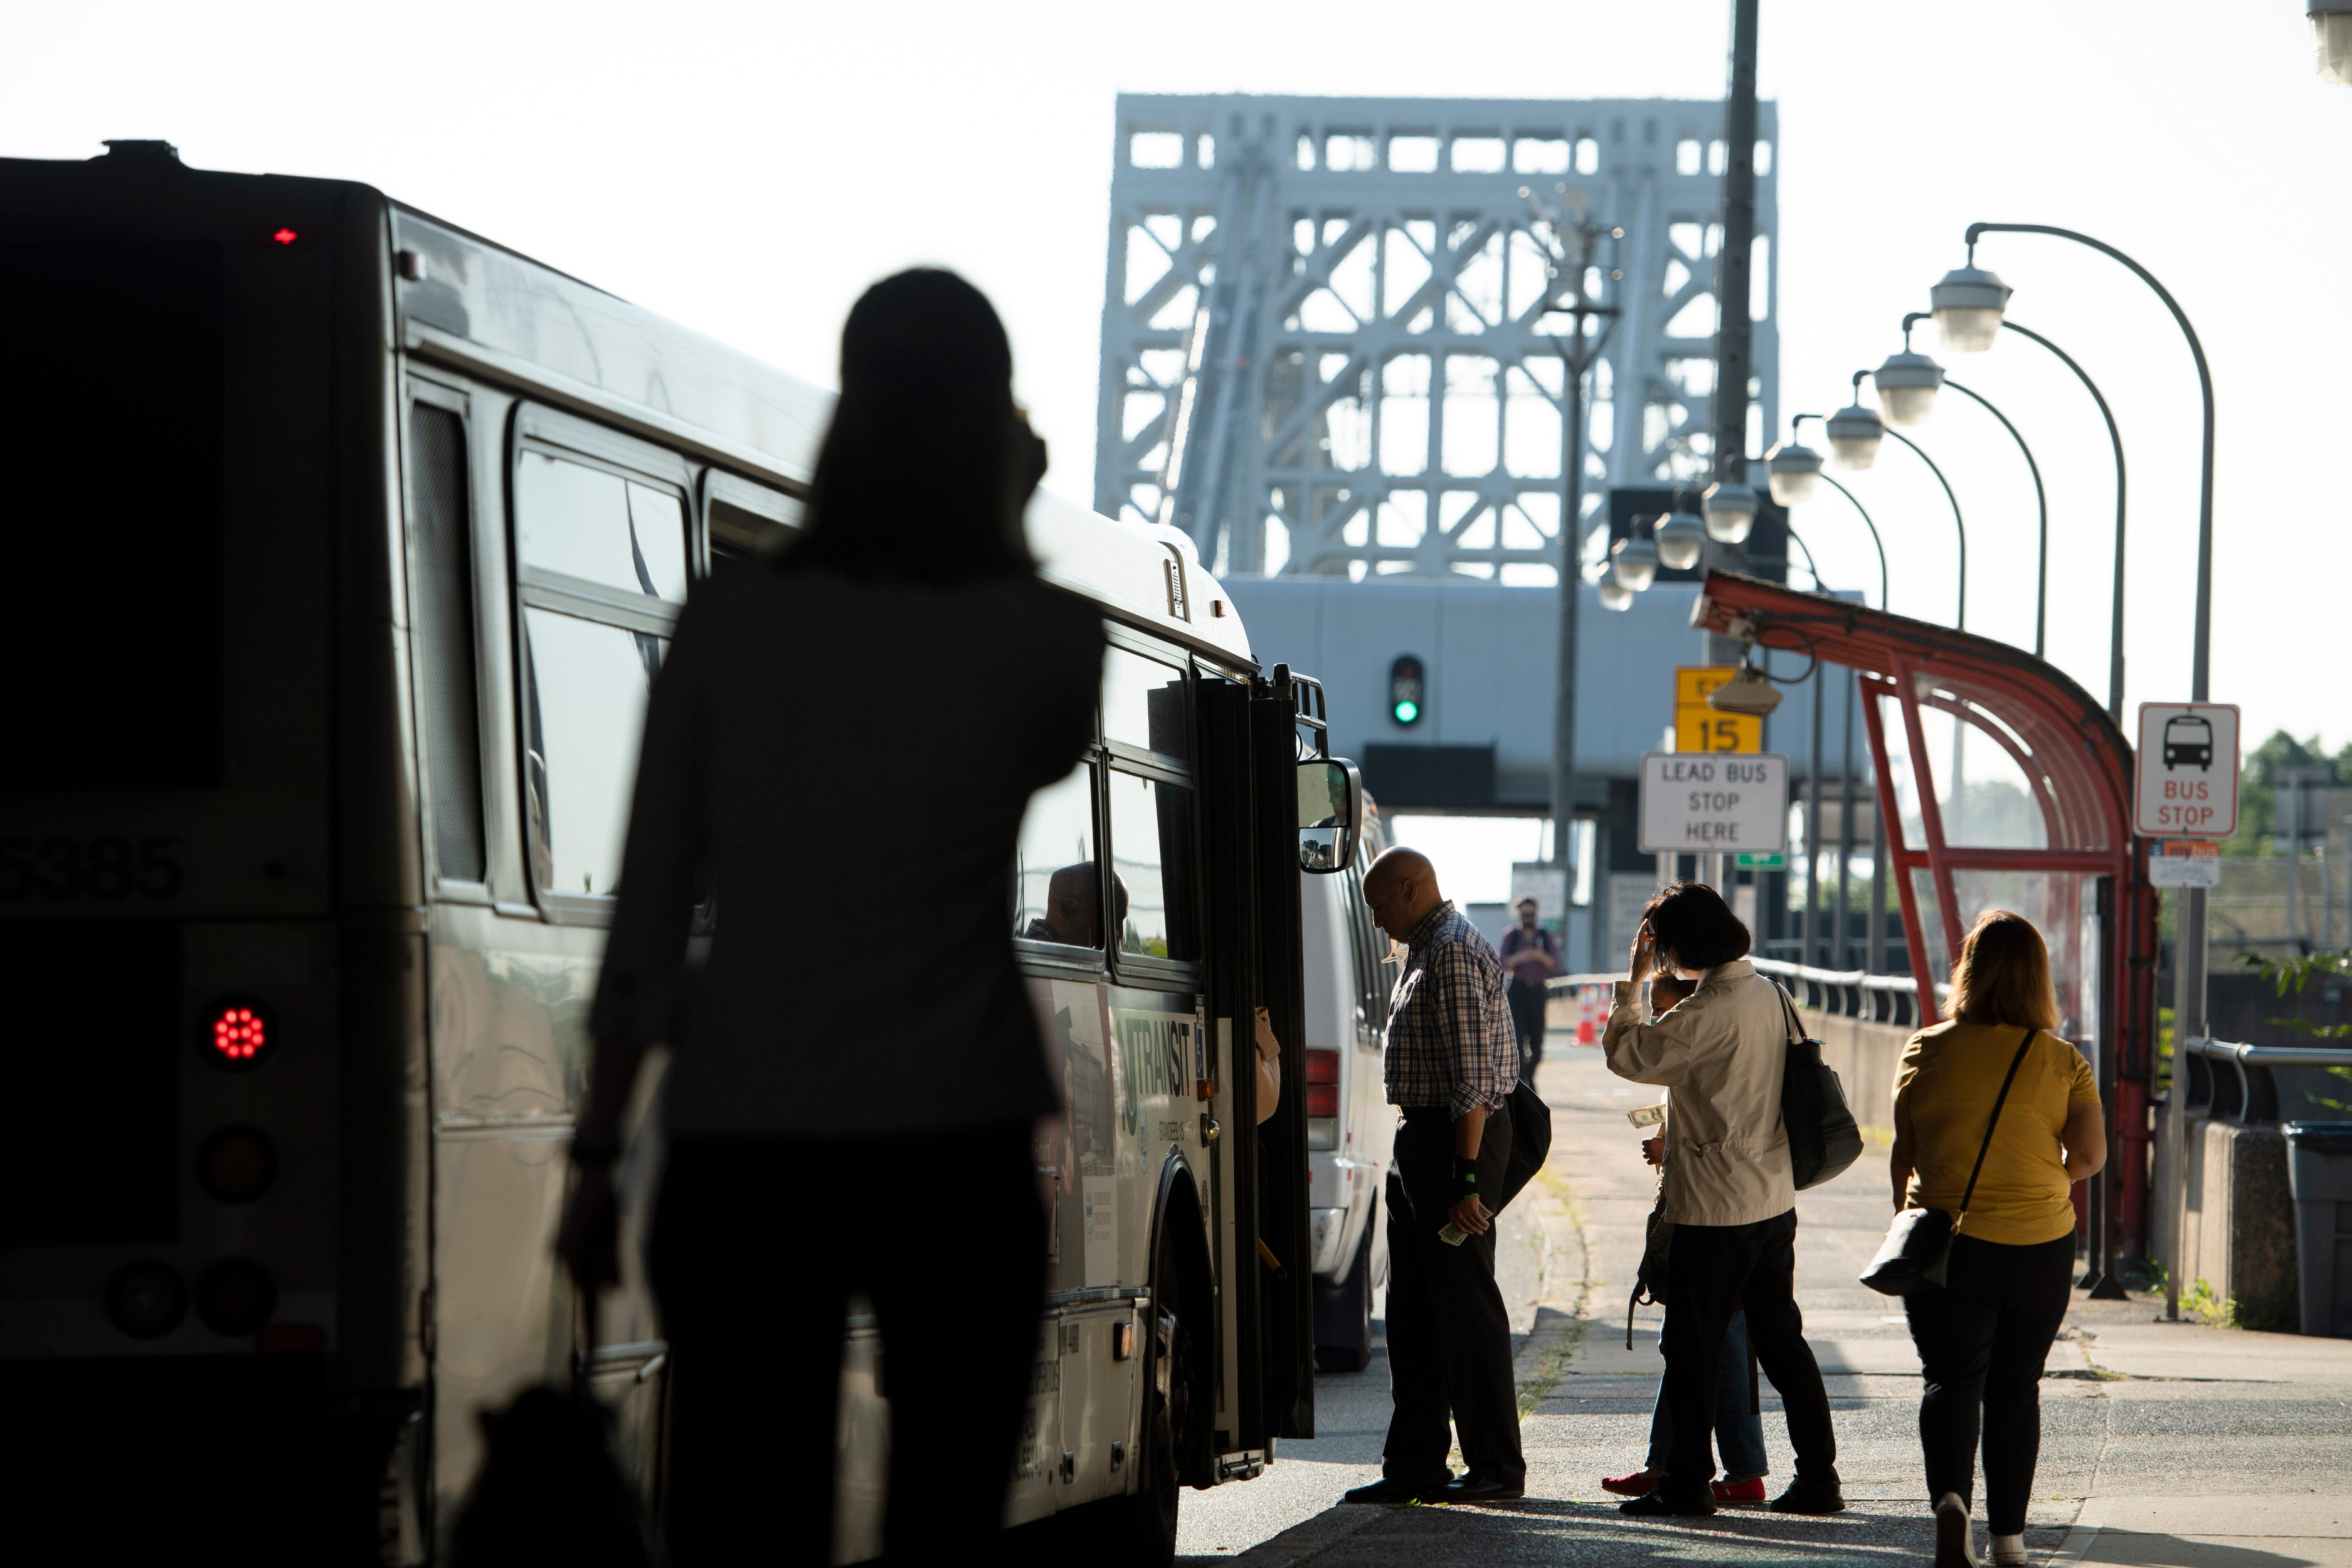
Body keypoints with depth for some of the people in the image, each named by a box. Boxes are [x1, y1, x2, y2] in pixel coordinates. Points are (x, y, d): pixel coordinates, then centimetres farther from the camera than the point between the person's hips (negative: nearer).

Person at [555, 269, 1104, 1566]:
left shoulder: (729, 622, 0)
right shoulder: (1037, 632, -2)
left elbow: (645, 921, 1)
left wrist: (597, 1153, 8)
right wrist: (1005, 532, 24)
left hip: (741, 1160, 1)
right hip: (952, 1154, -1)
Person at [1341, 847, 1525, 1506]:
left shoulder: (1454, 956, -16)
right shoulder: (1427, 952, 18)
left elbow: (1471, 1079, -22)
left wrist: (1466, 1177, -25)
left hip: (1456, 1141, -11)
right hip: (1420, 1138, 11)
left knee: (1464, 1304, -6)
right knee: (1412, 1309, 11)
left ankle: (1497, 1468, -1)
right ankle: (1414, 1464, 15)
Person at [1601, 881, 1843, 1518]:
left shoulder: (1709, 1011, -19)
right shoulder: (1770, 996, 7)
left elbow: (1625, 1054, -12)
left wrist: (1633, 982, -2)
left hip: (1714, 1204, -8)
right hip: (1775, 1198, 8)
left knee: (1692, 1345, 0)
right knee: (1780, 1336, 13)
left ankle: (1686, 1484, 3)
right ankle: (1818, 1475, 13)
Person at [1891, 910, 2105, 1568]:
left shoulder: (1927, 1051, -5)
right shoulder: (2062, 1061, -4)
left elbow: (1904, 1154, 0)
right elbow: (2090, 1154, -8)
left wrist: (1905, 1219, 16)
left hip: (1947, 1239, -1)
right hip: (2040, 1244, 1)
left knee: (1952, 1378, 2)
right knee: (2016, 1386, 12)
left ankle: (1950, 1496, -24)